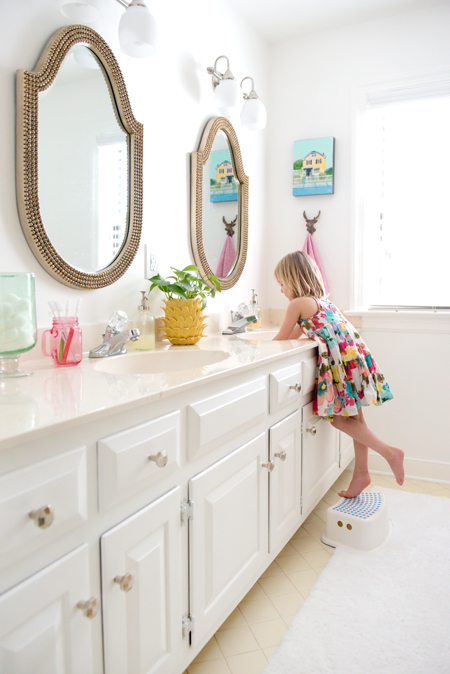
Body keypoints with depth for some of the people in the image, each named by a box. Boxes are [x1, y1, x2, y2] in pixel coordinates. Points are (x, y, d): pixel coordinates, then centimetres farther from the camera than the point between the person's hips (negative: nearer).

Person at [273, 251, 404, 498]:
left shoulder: (297, 304, -5)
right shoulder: (320, 300, 22)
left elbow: (281, 339, 2)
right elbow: (295, 334, 29)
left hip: (341, 359, -9)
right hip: (354, 355, 9)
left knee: (338, 417, -1)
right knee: (353, 416, 13)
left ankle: (389, 452, 2)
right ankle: (361, 473, 23)